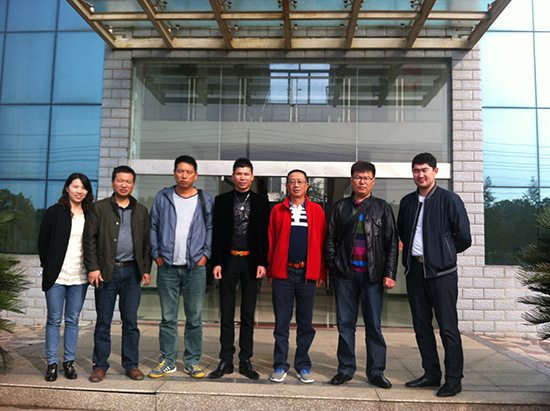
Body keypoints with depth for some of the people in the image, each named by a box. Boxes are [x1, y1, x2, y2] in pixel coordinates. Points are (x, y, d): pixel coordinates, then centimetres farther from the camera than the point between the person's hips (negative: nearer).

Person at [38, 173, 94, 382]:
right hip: (57, 276, -2)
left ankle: (69, 361, 19)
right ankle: (52, 363, 17)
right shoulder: (55, 212, 1)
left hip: (79, 277, 2)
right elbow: (43, 241, 2)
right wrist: (48, 267, -1)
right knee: (54, 320, 5)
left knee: (73, 320, 9)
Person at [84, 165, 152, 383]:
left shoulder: (141, 211, 12)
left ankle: (131, 364, 17)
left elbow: (147, 242, 11)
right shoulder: (99, 208, 4)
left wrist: (146, 269, 4)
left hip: (131, 271, 2)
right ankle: (100, 365, 18)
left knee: (131, 321, 7)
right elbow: (90, 239, 0)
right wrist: (93, 268, -8)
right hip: (107, 271, -1)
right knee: (103, 321, 6)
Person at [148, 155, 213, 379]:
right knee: (168, 318, 8)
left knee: (194, 318, 6)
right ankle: (167, 361, 21)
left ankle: (192, 362, 19)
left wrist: (206, 254, 0)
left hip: (195, 268, 0)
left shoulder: (205, 200, 5)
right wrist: (157, 254, 4)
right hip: (167, 267, 1)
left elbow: (211, 228, 9)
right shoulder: (162, 197, 6)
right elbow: (153, 227, 11)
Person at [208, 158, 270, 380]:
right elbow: (216, 233, 4)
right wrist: (216, 262, -3)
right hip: (229, 260, 0)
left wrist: (262, 262, -4)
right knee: (227, 313, 5)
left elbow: (265, 235, 4)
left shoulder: (261, 201, 6)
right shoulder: (222, 200, 6)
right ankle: (226, 360, 15)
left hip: (251, 261, 0)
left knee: (248, 314, 7)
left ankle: (245, 361, 17)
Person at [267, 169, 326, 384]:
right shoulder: (278, 210, 8)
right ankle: (280, 366, 18)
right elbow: (271, 242, 8)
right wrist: (270, 271, 4)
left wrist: (321, 273, 2)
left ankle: (303, 366, 22)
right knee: (281, 322, 5)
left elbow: (322, 243, 7)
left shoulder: (317, 210, 8)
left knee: (306, 322, 8)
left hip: (308, 273, 1)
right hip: (283, 272, 0)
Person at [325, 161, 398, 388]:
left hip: (373, 274, -1)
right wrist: (332, 266, 0)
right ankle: (346, 369, 20)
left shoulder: (382, 208, 7)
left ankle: (376, 371, 19)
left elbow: (392, 242, 4)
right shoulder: (341, 207, 10)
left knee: (373, 324, 5)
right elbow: (330, 239, 10)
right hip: (345, 273, 1)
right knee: (345, 323, 7)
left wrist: (390, 274, -3)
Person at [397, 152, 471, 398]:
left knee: (448, 327, 0)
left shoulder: (449, 200, -4)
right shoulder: (407, 202, 12)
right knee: (421, 325, 11)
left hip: (441, 271, -5)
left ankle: (453, 380, 11)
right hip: (414, 270, 6)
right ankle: (431, 374, 24)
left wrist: (443, 253, 7)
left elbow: (464, 237, -2)